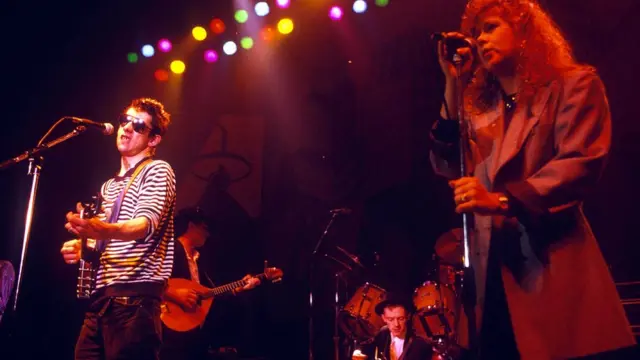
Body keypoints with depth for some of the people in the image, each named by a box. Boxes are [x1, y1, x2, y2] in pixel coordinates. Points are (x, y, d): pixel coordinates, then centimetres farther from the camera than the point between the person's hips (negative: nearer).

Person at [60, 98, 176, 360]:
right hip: (100, 298, 8)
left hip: (135, 297, -7)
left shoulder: (158, 171, -1)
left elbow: (147, 224, -19)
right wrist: (81, 247, 1)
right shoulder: (108, 186, 24)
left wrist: (104, 230, -39)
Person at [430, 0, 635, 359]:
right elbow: (449, 166, 8)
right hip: (494, 270, 5)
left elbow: (582, 162, -11)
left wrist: (502, 200, -21)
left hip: (553, 264, -5)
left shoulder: (573, 84, 4)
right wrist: (453, 86, 6)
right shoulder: (479, 107, 21)